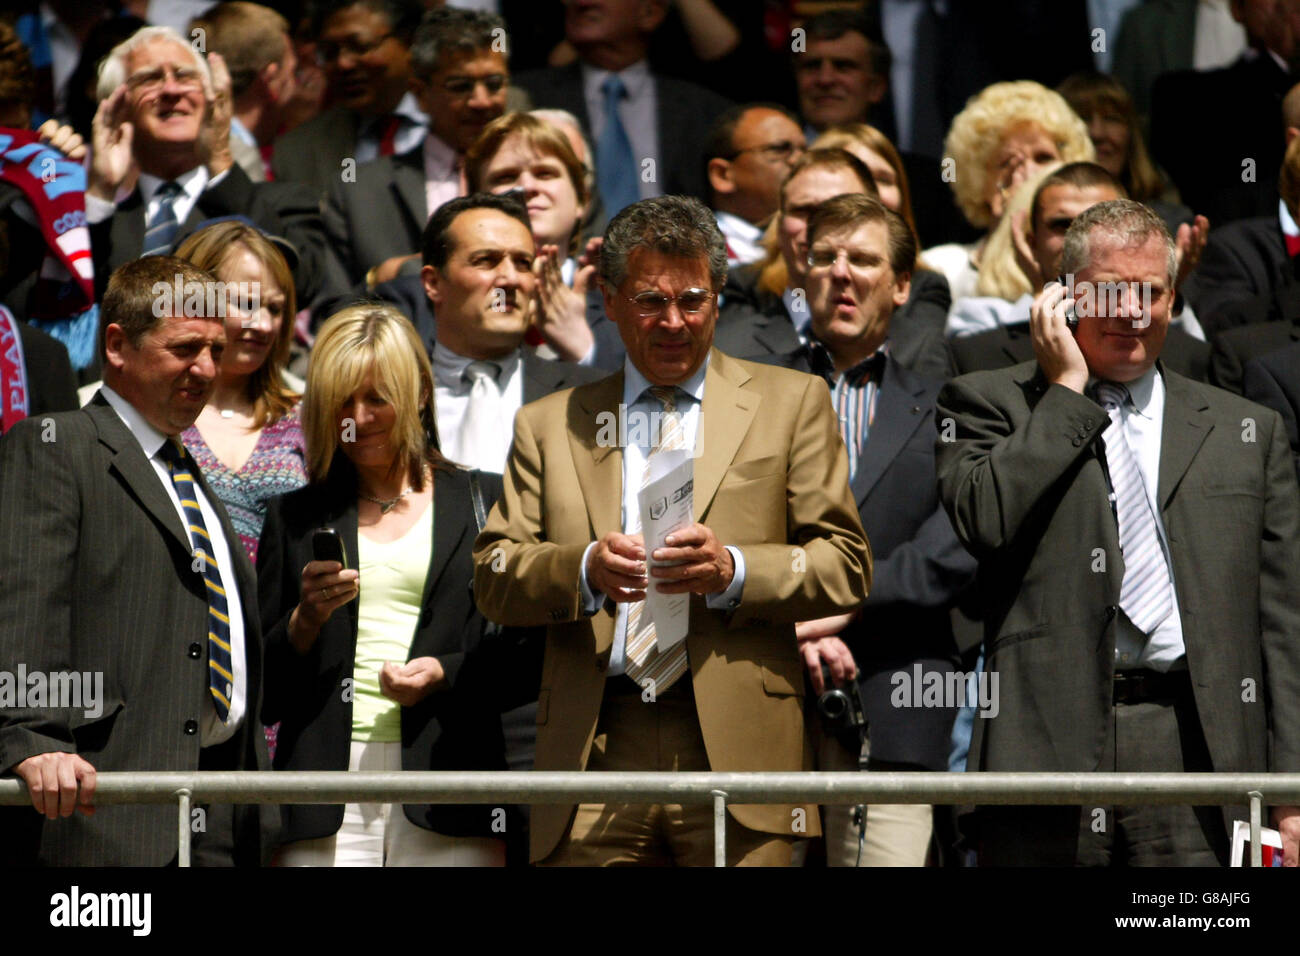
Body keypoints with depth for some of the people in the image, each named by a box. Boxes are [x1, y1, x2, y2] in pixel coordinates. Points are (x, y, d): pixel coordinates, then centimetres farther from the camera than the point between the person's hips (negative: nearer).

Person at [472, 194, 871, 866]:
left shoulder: (790, 403, 14)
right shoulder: (549, 425, 18)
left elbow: (845, 566, 7)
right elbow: (493, 578, 9)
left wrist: (732, 571, -11)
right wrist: (583, 569, -12)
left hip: (735, 758, -1)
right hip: (595, 758, 1)